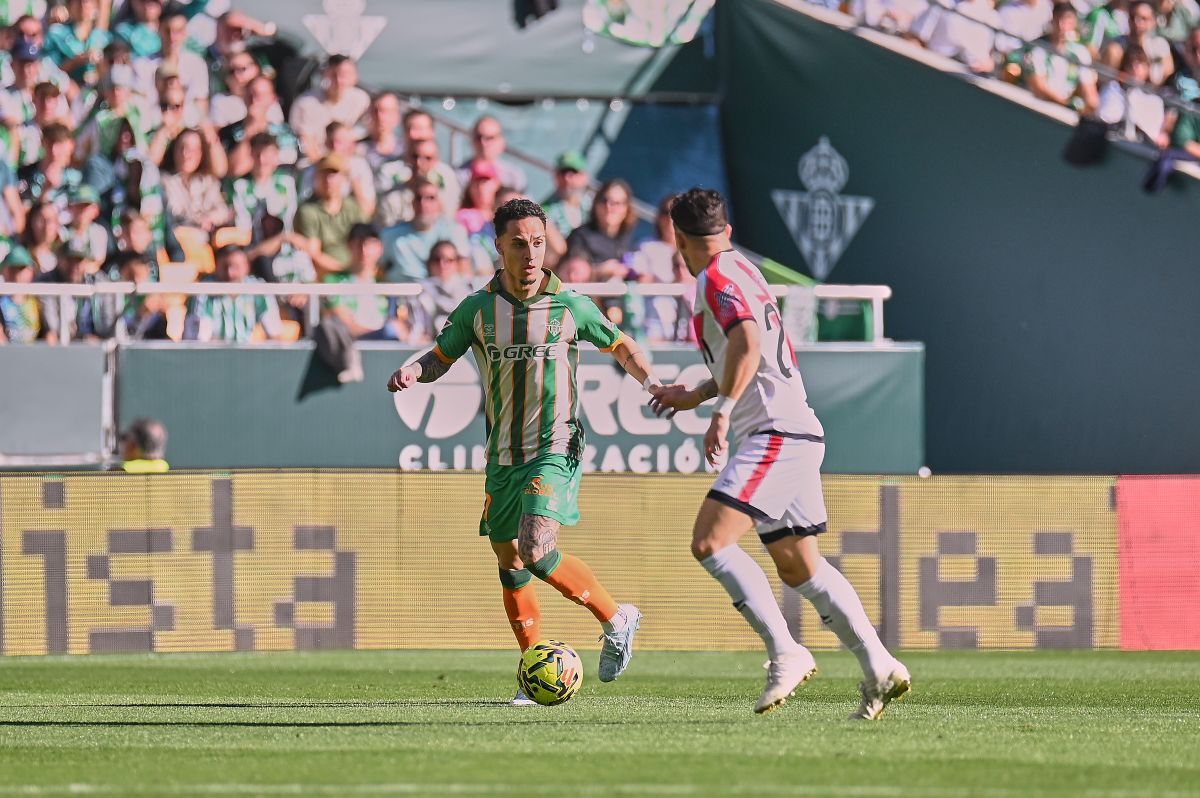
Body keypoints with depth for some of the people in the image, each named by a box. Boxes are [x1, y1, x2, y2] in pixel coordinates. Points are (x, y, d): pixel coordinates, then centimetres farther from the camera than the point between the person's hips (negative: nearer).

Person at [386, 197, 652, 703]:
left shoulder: (570, 306, -4)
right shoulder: (478, 309, 1)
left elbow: (621, 347, 11)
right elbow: (440, 358, 10)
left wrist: (651, 381, -6)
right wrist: (413, 371, -12)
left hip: (555, 447, -4)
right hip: (503, 453, 4)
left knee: (536, 551, -22)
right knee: (509, 562, 8)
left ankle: (616, 619, -2)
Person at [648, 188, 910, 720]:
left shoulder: (717, 278, -8)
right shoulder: (741, 270, 21)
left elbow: (747, 343, -26)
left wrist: (722, 411, -28)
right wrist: (694, 396, 38)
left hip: (775, 433, -10)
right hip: (794, 436, 10)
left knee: (710, 542, -17)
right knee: (797, 566, 12)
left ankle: (786, 654, -21)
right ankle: (880, 670, 9)